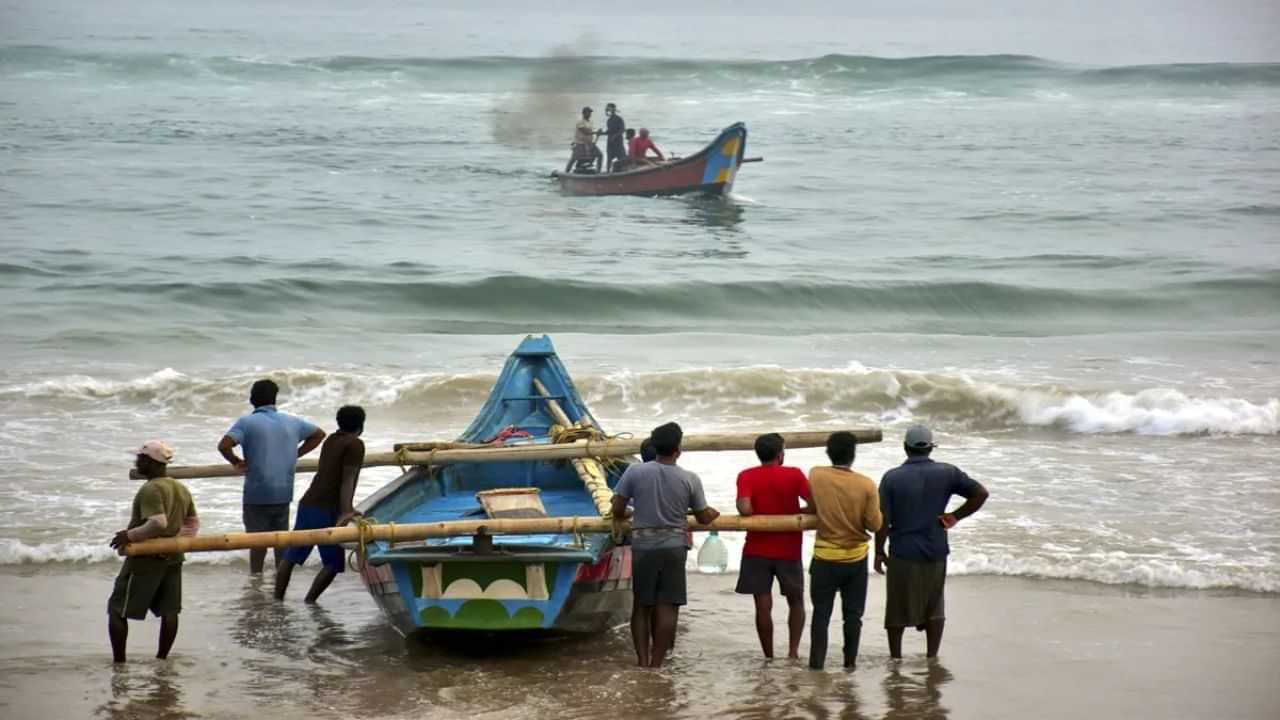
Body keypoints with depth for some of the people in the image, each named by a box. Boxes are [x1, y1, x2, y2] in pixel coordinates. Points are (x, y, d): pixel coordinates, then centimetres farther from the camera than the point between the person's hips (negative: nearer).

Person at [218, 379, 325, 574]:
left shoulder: (247, 422, -8)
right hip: (284, 492, 4)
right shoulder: (292, 422, 8)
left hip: (257, 493, -4)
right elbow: (319, 434, 22)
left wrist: (236, 462, -4)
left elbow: (224, 446, -21)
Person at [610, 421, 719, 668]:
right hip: (674, 547, -1)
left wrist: (621, 518, 20)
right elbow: (703, 517, 4)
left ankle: (643, 662, 4)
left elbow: (617, 509, -3)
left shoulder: (635, 471, -6)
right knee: (666, 607, 3)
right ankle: (656, 663, 1)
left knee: (641, 606, 10)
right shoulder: (689, 479, -5)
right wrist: (714, 513, 27)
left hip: (643, 546, 1)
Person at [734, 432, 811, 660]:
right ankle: (793, 650, 4)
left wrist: (758, 518, 1)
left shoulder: (746, 476, -5)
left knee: (763, 606, 3)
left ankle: (769, 658, 6)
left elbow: (744, 508, -19)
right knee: (796, 601, 17)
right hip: (789, 550, 0)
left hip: (757, 550, 0)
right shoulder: (794, 475, -6)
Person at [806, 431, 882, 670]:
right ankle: (850, 662, 16)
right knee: (853, 614, 11)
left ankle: (816, 663, 2)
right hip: (856, 559, 0)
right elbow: (875, 524, -9)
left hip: (825, 558, 0)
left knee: (821, 613, 6)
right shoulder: (866, 485, -14)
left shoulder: (816, 476, -11)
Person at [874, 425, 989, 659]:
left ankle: (895, 657, 17)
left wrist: (879, 552, 2)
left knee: (898, 608, 11)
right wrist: (955, 517, 1)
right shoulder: (947, 473, -2)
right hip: (935, 552, 2)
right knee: (934, 607, 16)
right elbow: (981, 493, -5)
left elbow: (883, 520, -9)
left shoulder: (892, 478, -7)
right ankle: (932, 657, 16)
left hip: (902, 554, -2)